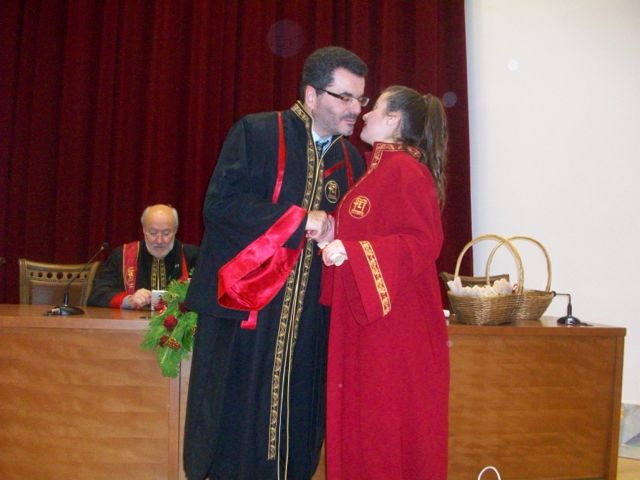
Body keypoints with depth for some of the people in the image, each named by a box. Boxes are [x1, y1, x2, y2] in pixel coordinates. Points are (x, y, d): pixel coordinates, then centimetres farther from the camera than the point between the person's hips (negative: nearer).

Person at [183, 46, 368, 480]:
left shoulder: (352, 160, 12)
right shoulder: (256, 133, -2)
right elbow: (221, 203, -13)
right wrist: (299, 219, -15)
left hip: (309, 323, 5)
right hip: (244, 310, -4)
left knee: (296, 436, 9)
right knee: (237, 430, 3)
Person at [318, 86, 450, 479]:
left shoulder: (404, 169, -12)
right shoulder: (380, 168, 18)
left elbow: (423, 243, -20)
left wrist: (351, 252, -25)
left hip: (395, 322, -9)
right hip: (367, 320, 9)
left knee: (390, 423, 0)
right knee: (364, 420, 14)